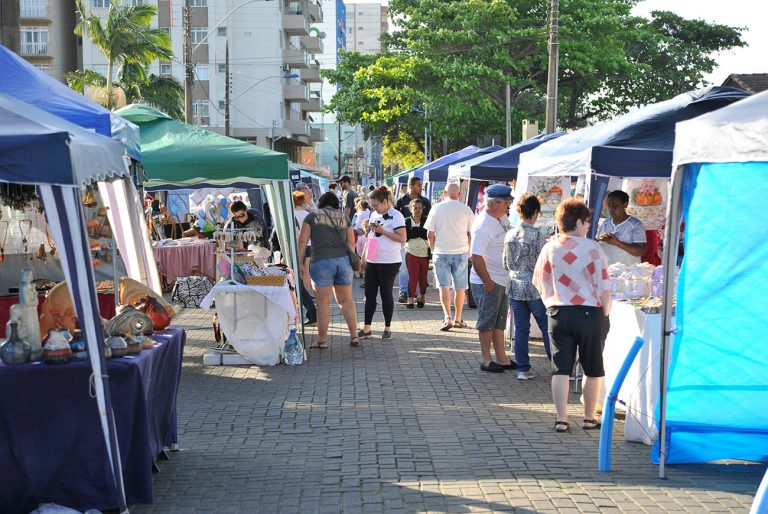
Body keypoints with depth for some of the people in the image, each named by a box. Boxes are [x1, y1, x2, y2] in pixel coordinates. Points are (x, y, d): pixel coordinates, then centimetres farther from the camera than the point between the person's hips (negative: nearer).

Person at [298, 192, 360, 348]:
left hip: (322, 261, -3)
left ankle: (322, 340, 5)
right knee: (346, 300, 12)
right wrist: (351, 259, 19)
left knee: (323, 302, 1)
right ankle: (354, 336, 12)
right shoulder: (344, 217, 13)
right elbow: (351, 243, 10)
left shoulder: (312, 217, 6)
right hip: (343, 260, 3)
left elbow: (303, 241, -1)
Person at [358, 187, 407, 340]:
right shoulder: (374, 215, 13)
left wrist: (382, 231, -19)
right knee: (370, 294, 6)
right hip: (372, 261, 7)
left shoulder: (396, 216, -10)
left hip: (389, 262, -7)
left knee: (386, 294, 1)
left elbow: (402, 238, -17)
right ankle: (366, 328, 10)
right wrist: (363, 255, 16)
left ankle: (387, 328, 11)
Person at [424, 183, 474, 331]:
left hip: (441, 252, 0)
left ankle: (447, 317, -12)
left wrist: (433, 249, 15)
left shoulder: (437, 208, -1)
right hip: (461, 252, 1)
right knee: (460, 288, 10)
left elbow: (430, 234, 0)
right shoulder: (466, 209, -1)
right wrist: (469, 250, 17)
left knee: (444, 286, 3)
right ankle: (458, 319, 17)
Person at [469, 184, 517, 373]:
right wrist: (488, 283, -20)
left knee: (499, 321, 16)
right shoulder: (482, 225, -21)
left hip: (503, 281, 9)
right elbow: (476, 257, -23)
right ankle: (486, 361, 10)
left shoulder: (502, 219, 6)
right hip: (487, 282, -9)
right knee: (487, 321, 1)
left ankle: (501, 358, 24)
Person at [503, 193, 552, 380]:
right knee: (548, 328, 5)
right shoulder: (538, 235, -14)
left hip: (515, 289, 5)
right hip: (535, 289, -4)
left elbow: (506, 264, 9)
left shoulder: (509, 235, 2)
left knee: (521, 329, 8)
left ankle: (523, 368, 10)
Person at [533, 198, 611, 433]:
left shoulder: (549, 248, 2)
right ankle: (589, 418, 18)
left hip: (558, 314, 3)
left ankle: (561, 419, 4)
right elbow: (604, 288, -10)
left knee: (560, 369, 6)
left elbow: (539, 284, 10)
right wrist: (605, 315, 1)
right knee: (593, 370, 11)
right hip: (590, 313, -3)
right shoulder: (592, 248, -9)